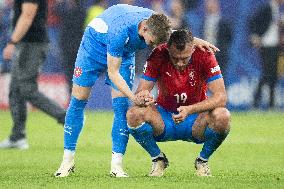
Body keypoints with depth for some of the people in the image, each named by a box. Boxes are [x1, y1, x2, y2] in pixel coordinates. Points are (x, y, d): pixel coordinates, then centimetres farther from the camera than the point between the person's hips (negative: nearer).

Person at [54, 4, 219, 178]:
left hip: (125, 52, 4)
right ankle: (68, 160, 4)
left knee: (121, 105, -10)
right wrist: (133, 97, -43)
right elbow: (113, 73, -34)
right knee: (79, 100, -5)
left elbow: (174, 34, 1)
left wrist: (194, 40, -15)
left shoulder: (155, 22, -27)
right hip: (96, 42, -4)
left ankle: (116, 164, -12)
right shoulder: (120, 32, -43)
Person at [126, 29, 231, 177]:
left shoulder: (204, 56, -19)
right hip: (165, 119, 1)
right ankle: (158, 159, 0)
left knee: (222, 116, -32)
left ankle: (203, 160, -1)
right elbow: (140, 92, -19)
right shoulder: (158, 56, -17)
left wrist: (189, 109, -40)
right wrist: (143, 97, -45)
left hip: (195, 121, -1)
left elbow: (220, 97, -25)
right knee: (134, 114, -28)